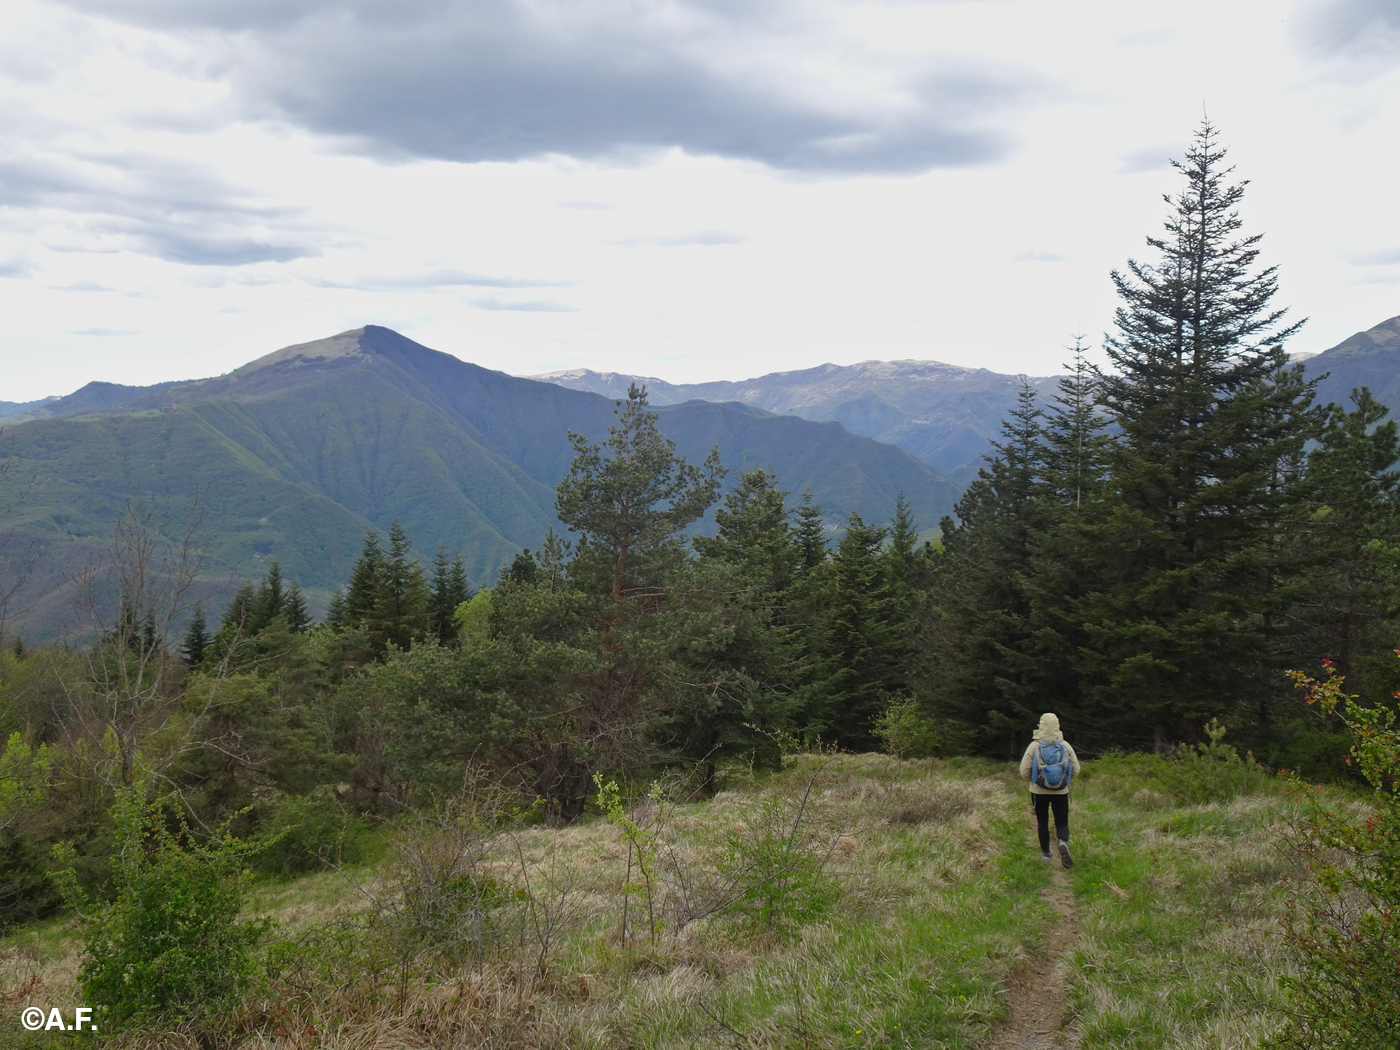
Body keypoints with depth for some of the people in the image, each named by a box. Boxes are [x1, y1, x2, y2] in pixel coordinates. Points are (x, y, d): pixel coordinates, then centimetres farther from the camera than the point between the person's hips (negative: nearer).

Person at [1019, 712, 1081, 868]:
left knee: (1042, 822, 15)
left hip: (1039, 791, -1)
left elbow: (1024, 771, -9)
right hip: (1061, 791, 1)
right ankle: (1064, 842, -22)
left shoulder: (1034, 746, -9)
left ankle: (1045, 854, 16)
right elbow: (1076, 768, -1)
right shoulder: (1065, 745, -4)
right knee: (1062, 822, 8)